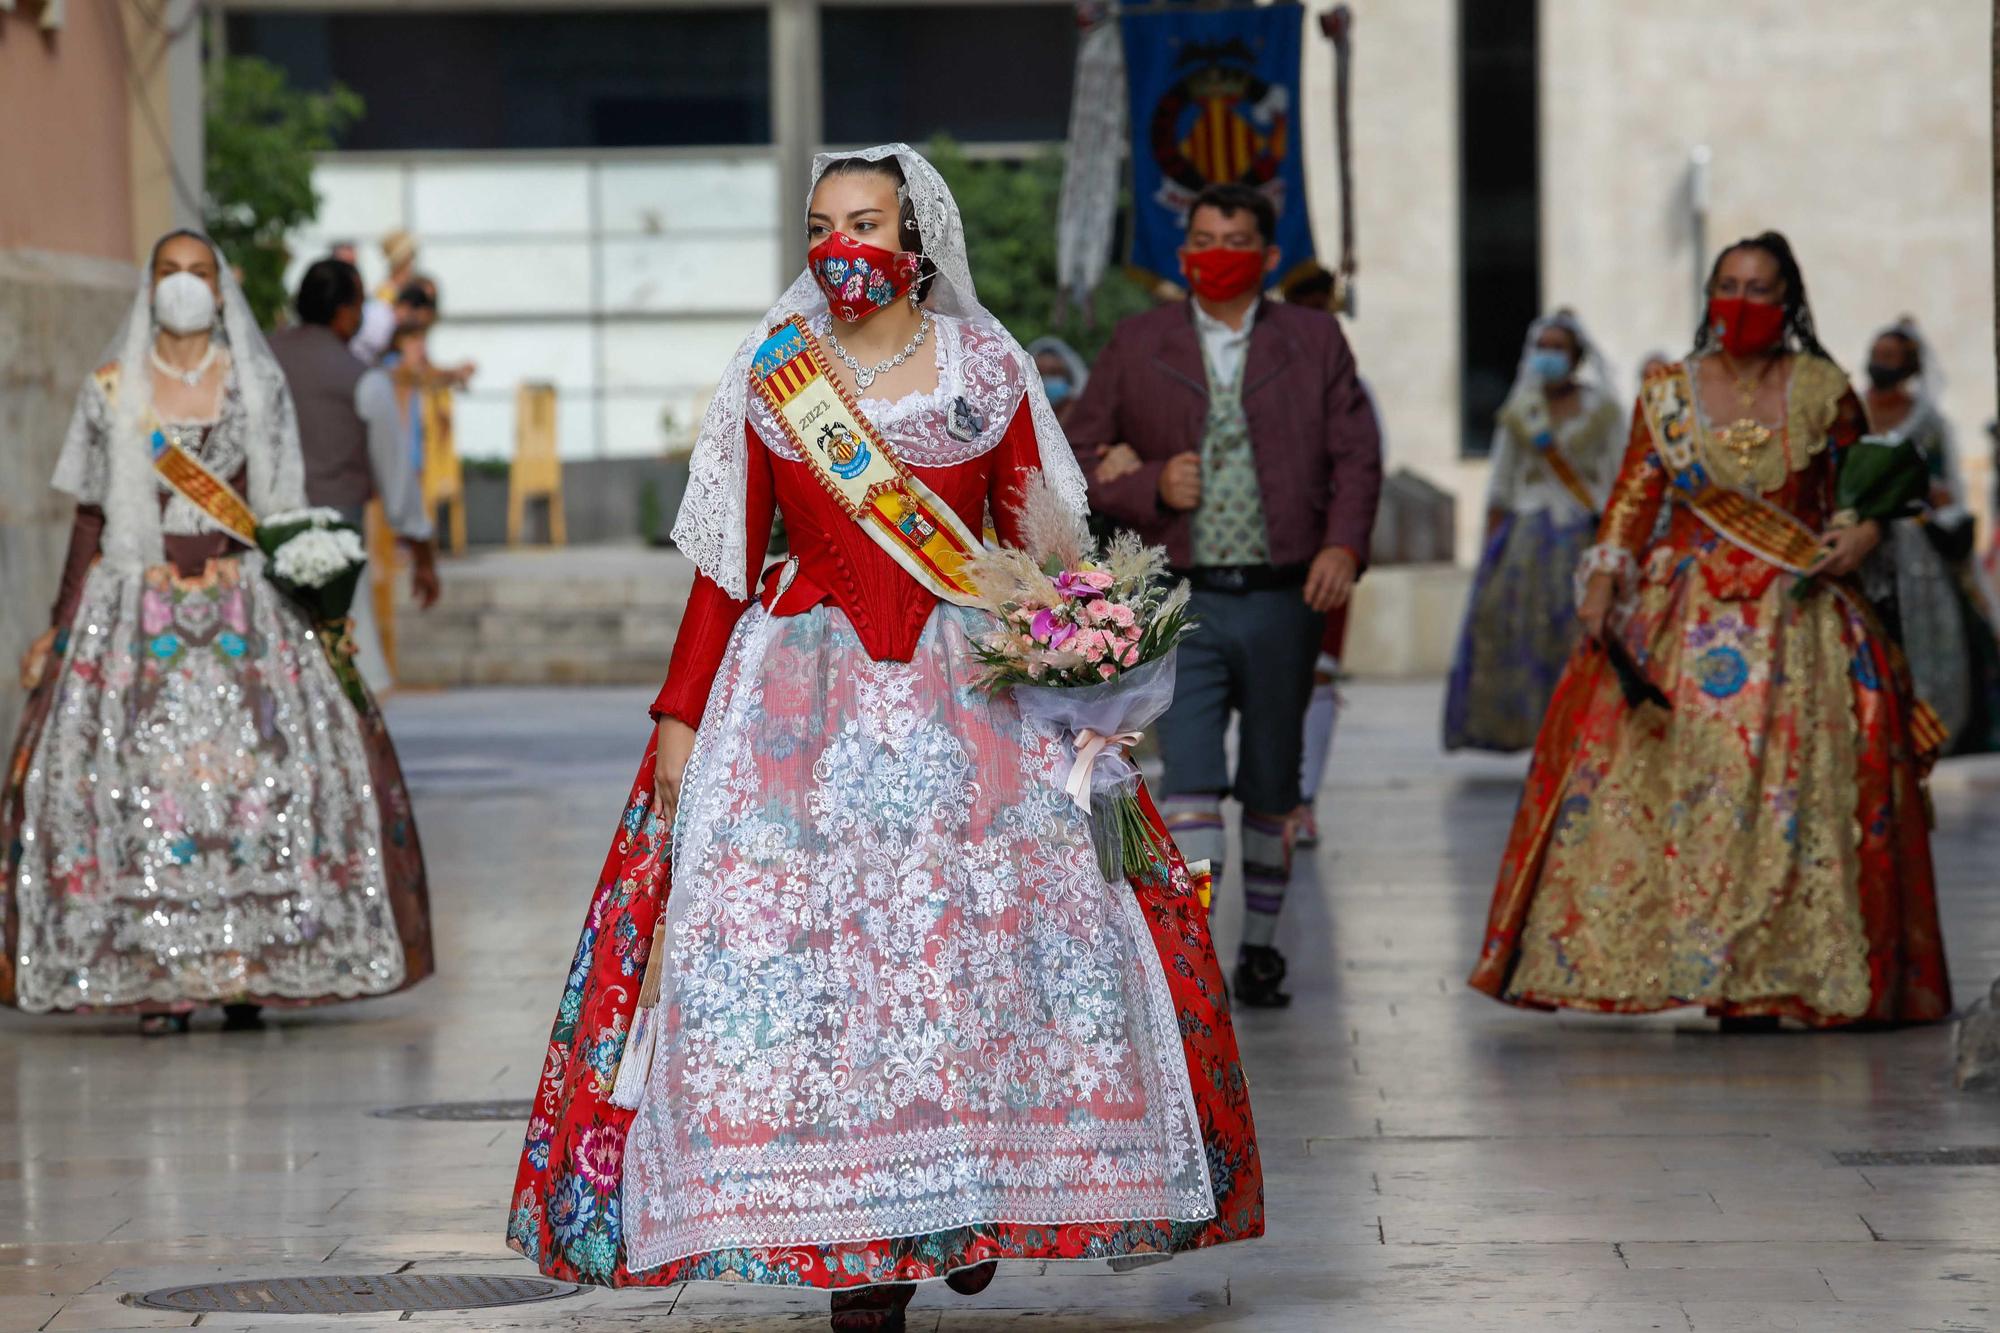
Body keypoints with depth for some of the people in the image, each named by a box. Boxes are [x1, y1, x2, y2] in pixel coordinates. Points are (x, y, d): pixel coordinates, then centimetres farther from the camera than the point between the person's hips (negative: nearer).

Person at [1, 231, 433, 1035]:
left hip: (244, 608, 0)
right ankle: (157, 979, -6)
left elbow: (283, 513, 9)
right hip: (137, 612, 0)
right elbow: (92, 517, 10)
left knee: (255, 771, -10)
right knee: (141, 773, -9)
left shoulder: (259, 386, 9)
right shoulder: (111, 389, 8)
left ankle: (249, 971, -4)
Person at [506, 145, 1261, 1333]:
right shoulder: (771, 378, 5)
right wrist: (680, 720, 1)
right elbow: (723, 567, 6)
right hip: (803, 697, 0)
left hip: (971, 696, 0)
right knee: (803, 959, -7)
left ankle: (973, 1198, 13)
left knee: (989, 938, -7)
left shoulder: (991, 374, 5)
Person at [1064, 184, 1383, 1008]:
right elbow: (1080, 454, 9)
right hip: (1184, 601, -1)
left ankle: (1260, 948, 23)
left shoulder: (1315, 342, 8)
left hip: (1282, 599, 2)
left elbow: (1357, 455, 5)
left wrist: (1343, 545, -11)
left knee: (1272, 787, 11)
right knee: (1190, 777, -13)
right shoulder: (1138, 344, 7)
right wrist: (1150, 486, -10)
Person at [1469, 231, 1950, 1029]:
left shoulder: (1823, 392, 6)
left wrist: (1864, 535, -8)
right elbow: (1633, 496, 4)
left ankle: (1763, 982, -7)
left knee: (1786, 790, -8)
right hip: (1682, 622, 1)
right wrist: (1603, 580, -10)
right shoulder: (1667, 394, 8)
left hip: (1795, 624, -1)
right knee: (1653, 782, -10)